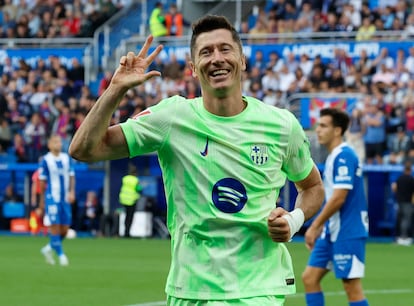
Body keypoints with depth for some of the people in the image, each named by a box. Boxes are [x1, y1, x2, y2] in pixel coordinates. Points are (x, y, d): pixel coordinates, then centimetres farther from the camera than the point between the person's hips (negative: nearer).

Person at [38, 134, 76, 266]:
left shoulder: (67, 158, 9)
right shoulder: (46, 160, -4)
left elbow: (71, 176, 13)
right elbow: (42, 181, 0)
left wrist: (72, 192, -3)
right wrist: (42, 200, 1)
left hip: (65, 198, 5)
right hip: (52, 198, -5)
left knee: (65, 228, 4)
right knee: (55, 226, -10)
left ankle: (49, 248, 26)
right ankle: (60, 254, -3)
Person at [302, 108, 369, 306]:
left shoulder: (344, 156, -15)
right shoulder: (333, 156, 14)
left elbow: (339, 198, -21)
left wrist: (314, 226, -16)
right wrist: (319, 227, 20)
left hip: (347, 233, -10)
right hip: (332, 232, 10)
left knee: (352, 286, -5)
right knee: (310, 278, 7)